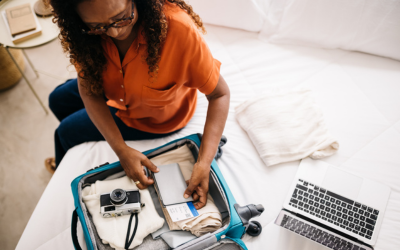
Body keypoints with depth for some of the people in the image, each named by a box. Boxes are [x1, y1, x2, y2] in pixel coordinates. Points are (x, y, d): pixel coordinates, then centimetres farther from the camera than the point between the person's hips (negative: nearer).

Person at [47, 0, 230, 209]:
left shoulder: (179, 29, -42)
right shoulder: (85, 30, -26)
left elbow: (219, 94, -34)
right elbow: (88, 91, -20)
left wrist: (204, 163, -41)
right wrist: (121, 149, -30)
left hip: (153, 117, -4)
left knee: (67, 131, 7)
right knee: (58, 100, 23)